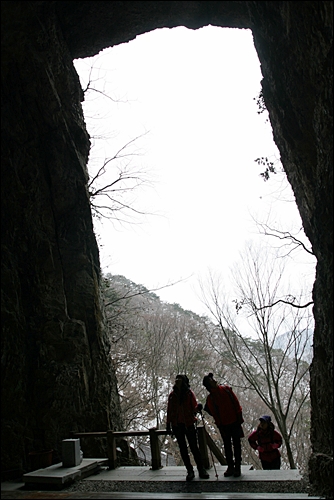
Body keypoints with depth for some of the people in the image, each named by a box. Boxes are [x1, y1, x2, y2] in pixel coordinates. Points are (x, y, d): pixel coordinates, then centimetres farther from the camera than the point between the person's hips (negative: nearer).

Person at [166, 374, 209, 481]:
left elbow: (194, 409, -3)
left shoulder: (189, 393, -2)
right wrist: (168, 425, 7)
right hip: (177, 425, 3)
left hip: (189, 424, -3)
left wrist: (197, 408, -26)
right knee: (183, 448, 7)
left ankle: (201, 469, 10)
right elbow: (169, 411, 9)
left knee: (194, 447, -1)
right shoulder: (172, 395, 4)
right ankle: (190, 471, 16)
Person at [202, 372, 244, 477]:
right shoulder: (210, 398, -2)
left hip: (235, 422, 0)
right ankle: (230, 467, 19)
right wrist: (219, 424, -9)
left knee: (236, 444, 5)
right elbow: (213, 413, -3)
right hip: (223, 425, 1)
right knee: (227, 446, 9)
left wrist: (239, 417, -3)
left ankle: (237, 467, 12)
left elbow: (236, 403, 1)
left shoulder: (226, 389, -1)